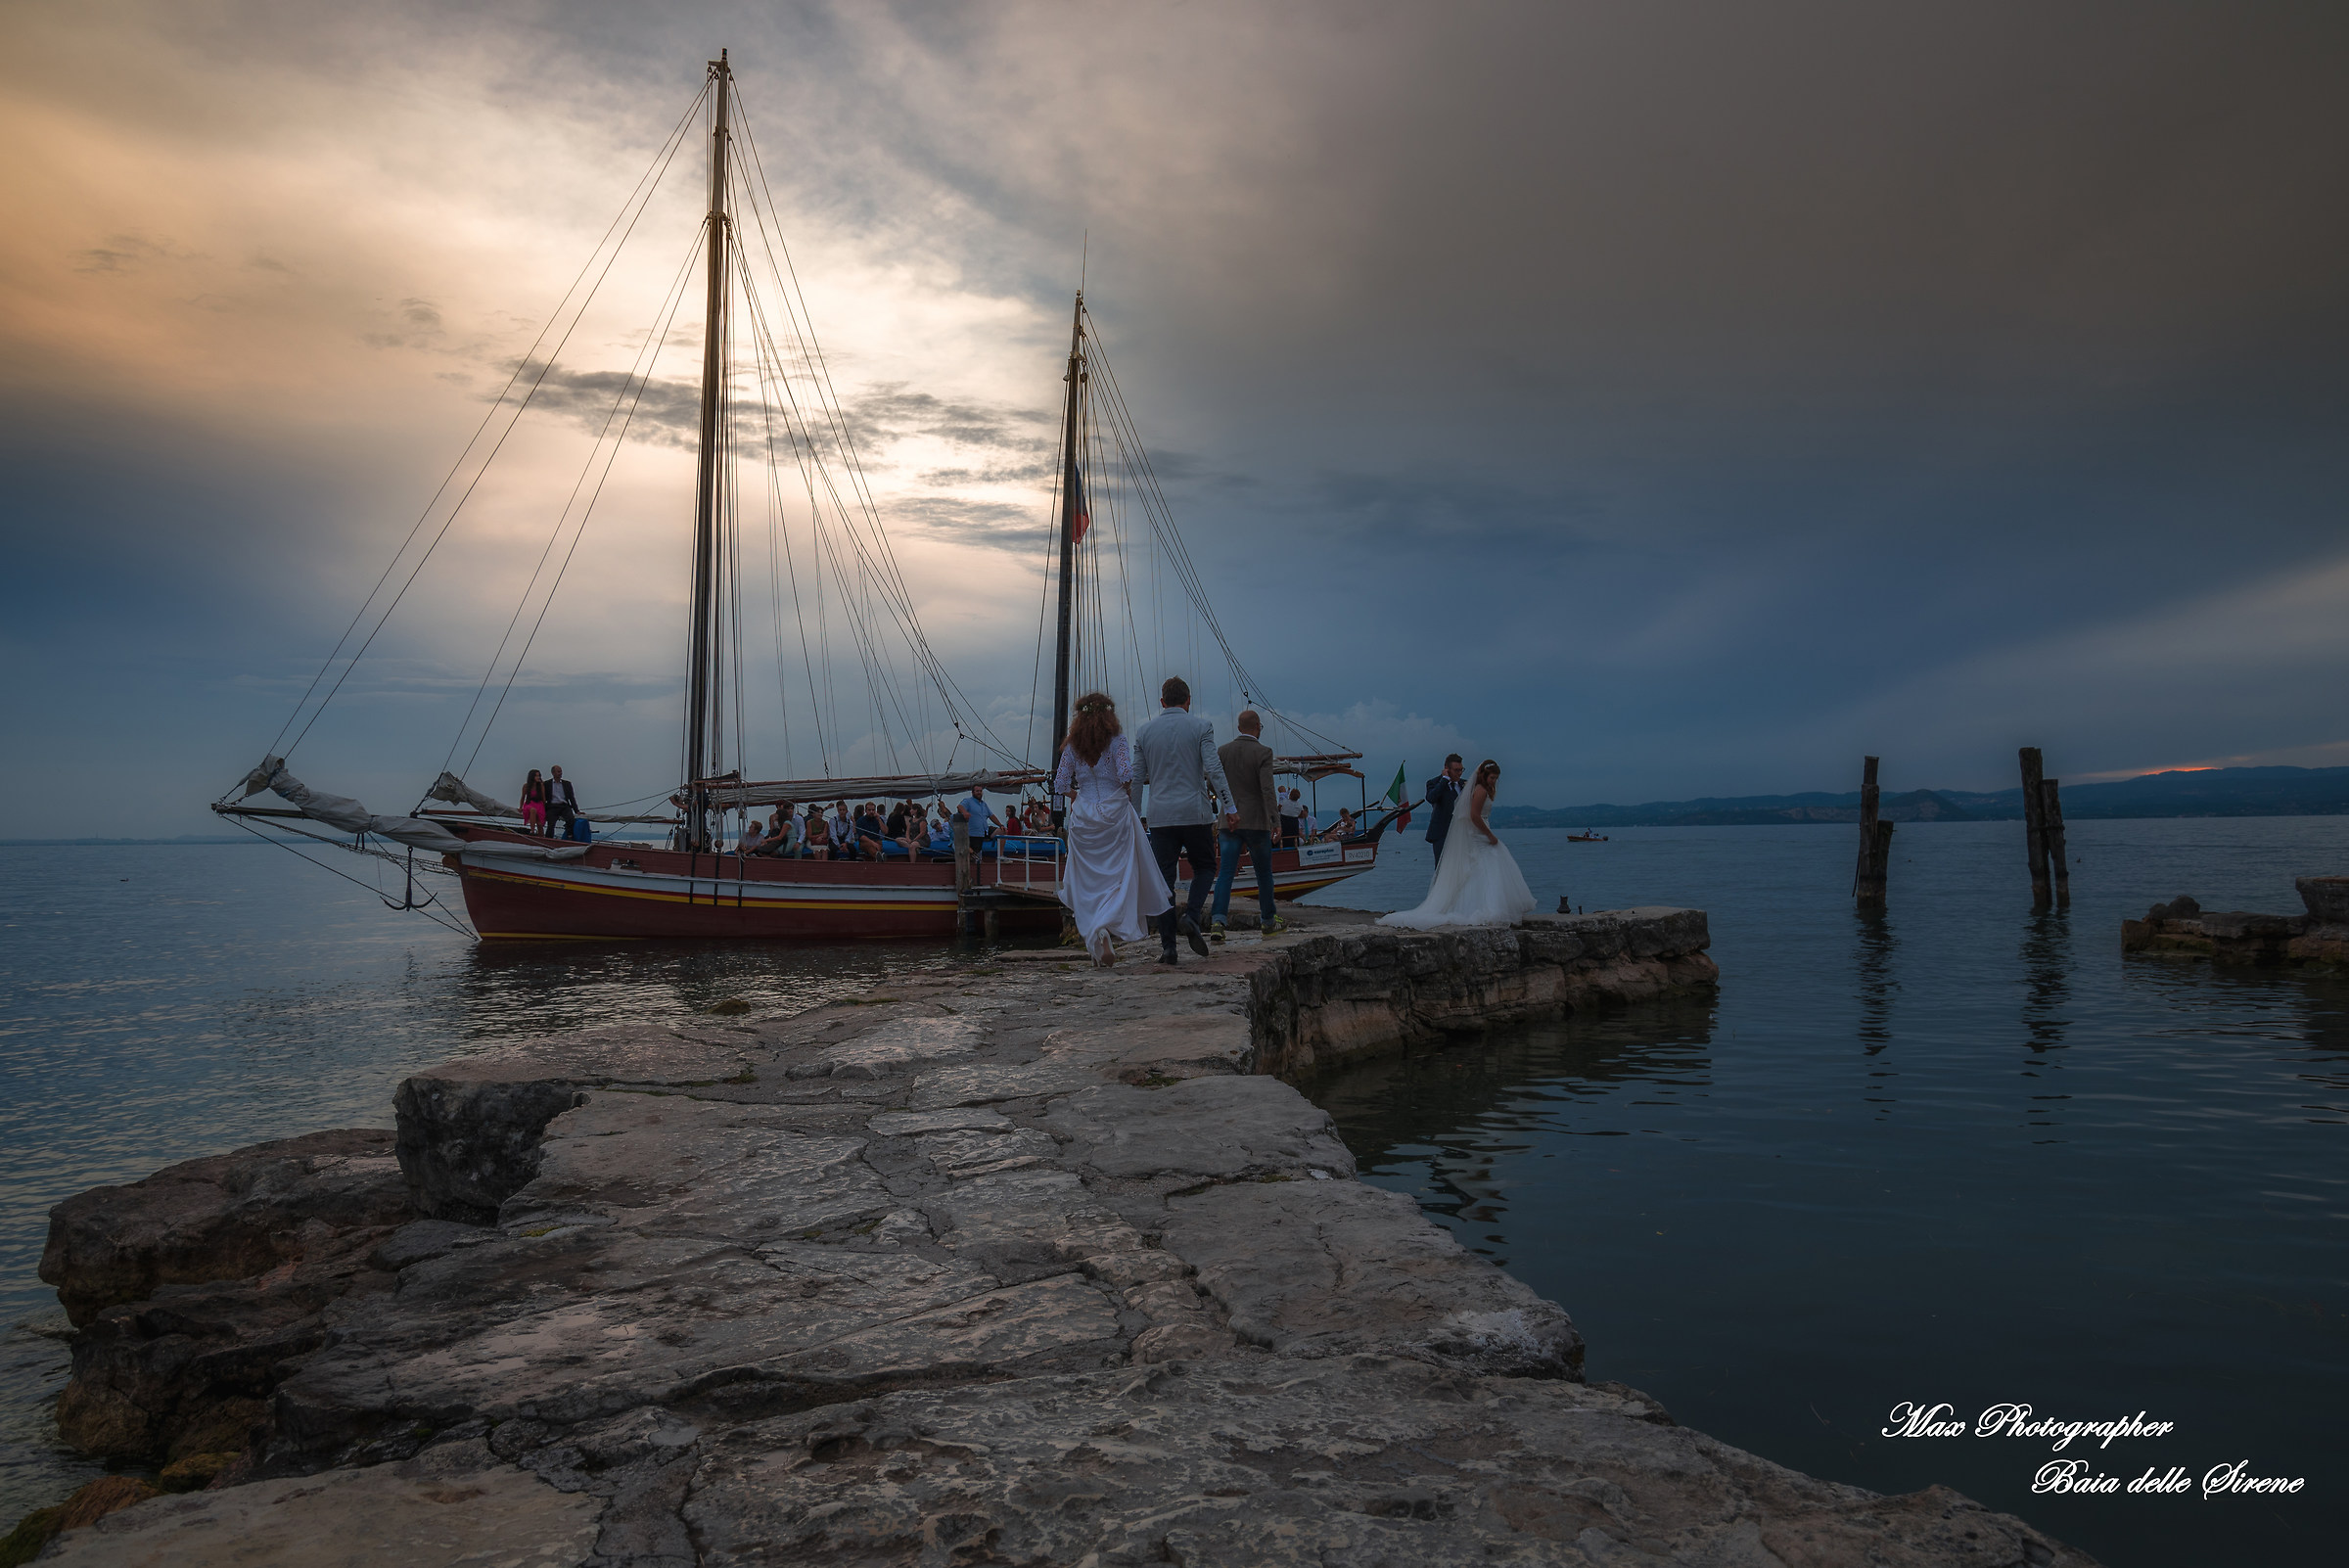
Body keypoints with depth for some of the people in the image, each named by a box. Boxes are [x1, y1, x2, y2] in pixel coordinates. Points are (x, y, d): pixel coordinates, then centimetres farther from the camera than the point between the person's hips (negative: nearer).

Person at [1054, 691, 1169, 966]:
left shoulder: (1072, 745, 5)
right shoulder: (1116, 739, -3)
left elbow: (1061, 785, 3)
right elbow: (1126, 773, -16)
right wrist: (1128, 793, 3)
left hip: (1083, 816, 3)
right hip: (1114, 812, -3)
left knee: (1089, 881, 8)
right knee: (1121, 874, 0)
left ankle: (1097, 942, 3)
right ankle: (1108, 928, -22)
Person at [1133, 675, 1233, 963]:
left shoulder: (1145, 731, 7)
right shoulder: (1200, 727, -1)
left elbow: (1137, 778, 10)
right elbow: (1213, 769, -10)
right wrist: (1229, 807, -8)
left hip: (1160, 816, 2)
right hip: (1195, 812, -2)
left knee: (1164, 878, 5)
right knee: (1204, 867, 16)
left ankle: (1167, 946, 1)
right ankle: (1191, 915, -8)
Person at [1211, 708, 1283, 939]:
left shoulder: (1222, 752, 3)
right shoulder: (1263, 752, -9)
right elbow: (1267, 789, -17)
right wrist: (1275, 819, -19)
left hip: (1229, 822, 3)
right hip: (1257, 821, -3)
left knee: (1225, 873, -1)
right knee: (1264, 872, 13)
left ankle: (1218, 919, -18)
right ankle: (1269, 920, 24)